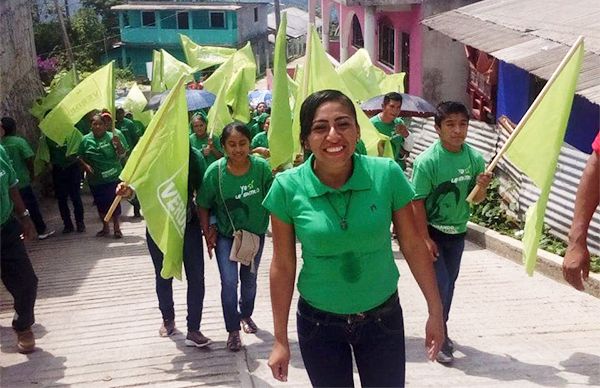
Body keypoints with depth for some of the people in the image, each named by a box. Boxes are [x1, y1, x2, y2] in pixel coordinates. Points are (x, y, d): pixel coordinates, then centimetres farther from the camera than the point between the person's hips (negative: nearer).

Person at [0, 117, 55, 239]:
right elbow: (29, 159, -13)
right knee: (32, 206, 7)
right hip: (22, 182, -4)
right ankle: (42, 230, 14)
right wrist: (32, 174, 2)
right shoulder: (20, 141, -12)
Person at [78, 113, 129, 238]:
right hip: (95, 179, 2)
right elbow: (80, 157, 8)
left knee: (114, 202, 1)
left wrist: (118, 144, -19)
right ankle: (105, 228, 29)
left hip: (113, 177, -2)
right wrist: (85, 165, -9)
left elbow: (122, 155, -3)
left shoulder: (112, 137, -5)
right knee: (100, 203, 13)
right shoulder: (86, 140, 0)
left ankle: (116, 227, 17)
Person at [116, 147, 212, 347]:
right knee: (163, 276, 17)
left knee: (196, 277, -1)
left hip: (188, 223, 0)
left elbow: (202, 192, -4)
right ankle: (168, 319, 40)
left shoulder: (193, 156, -10)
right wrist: (127, 191, -33)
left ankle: (193, 330, 11)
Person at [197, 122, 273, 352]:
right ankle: (233, 330, 10)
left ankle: (246, 315, 46)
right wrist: (207, 232, -11)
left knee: (249, 279, 19)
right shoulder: (215, 171, -20)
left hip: (255, 232, 2)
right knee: (229, 281, -9)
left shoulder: (262, 167, -21)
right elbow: (204, 205, -8)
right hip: (225, 234, -1)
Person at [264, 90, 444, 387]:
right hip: (319, 322, 0)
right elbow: (283, 265, -7)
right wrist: (281, 340, -2)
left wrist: (435, 310, 1)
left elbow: (413, 246, -4)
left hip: (383, 316, 1)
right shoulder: (288, 187, -14)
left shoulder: (387, 175, -14)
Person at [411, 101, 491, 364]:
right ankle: (439, 337, 12)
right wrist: (425, 239, -18)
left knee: (449, 283, 16)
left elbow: (476, 200, 3)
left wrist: (482, 186, -20)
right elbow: (418, 201, -17)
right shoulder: (426, 161, -20)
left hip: (458, 231, 5)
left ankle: (440, 331, 33)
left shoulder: (474, 158, -6)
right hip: (432, 230, -5)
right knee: (440, 283, -5)